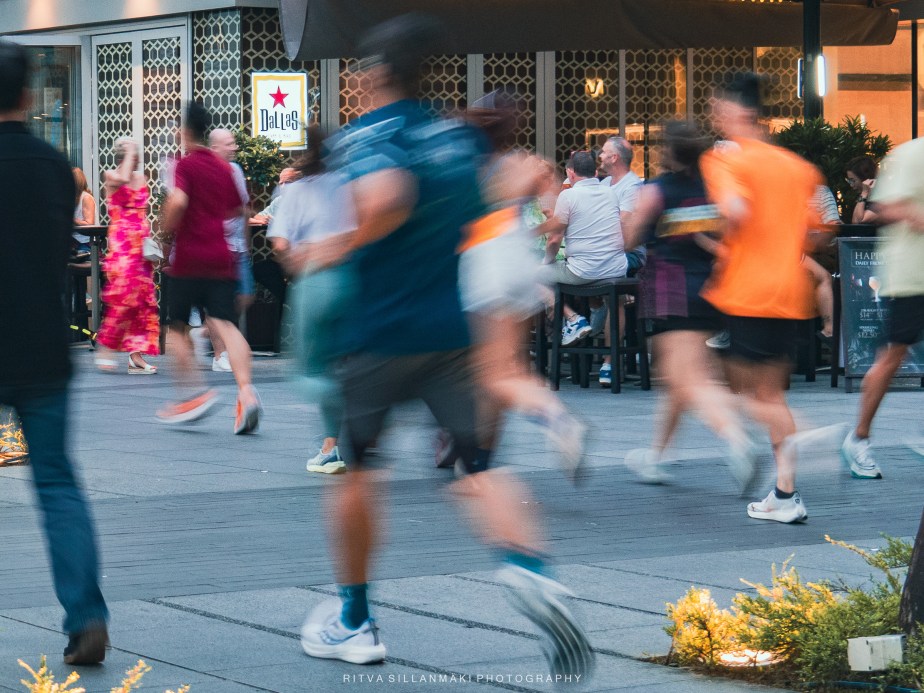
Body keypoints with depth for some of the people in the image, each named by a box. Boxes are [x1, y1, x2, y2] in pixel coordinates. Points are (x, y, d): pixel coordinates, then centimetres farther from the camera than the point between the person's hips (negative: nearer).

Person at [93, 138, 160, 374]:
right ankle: (106, 348, -3)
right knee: (123, 296, -15)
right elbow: (124, 179, -26)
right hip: (121, 242, -6)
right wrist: (129, 153, -13)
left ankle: (136, 356, 1)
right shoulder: (110, 177, -2)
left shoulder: (141, 177, 16)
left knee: (144, 299, 1)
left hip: (141, 243, 6)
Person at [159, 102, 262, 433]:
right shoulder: (224, 168, 14)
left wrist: (169, 226, -6)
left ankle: (193, 391, -1)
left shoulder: (185, 165, -5)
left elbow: (178, 200, -23)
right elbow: (238, 208, 25)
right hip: (220, 257, 4)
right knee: (225, 324, -7)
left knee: (177, 327, 10)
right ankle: (246, 391, -26)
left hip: (188, 258, -4)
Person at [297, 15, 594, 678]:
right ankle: (529, 567, -25)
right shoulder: (458, 136, 9)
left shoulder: (365, 134, -11)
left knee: (354, 468, 13)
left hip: (379, 331, -4)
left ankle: (354, 621, 21)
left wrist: (341, 245, -17)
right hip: (450, 329, 4)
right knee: (479, 466, 4)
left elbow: (386, 198, -31)